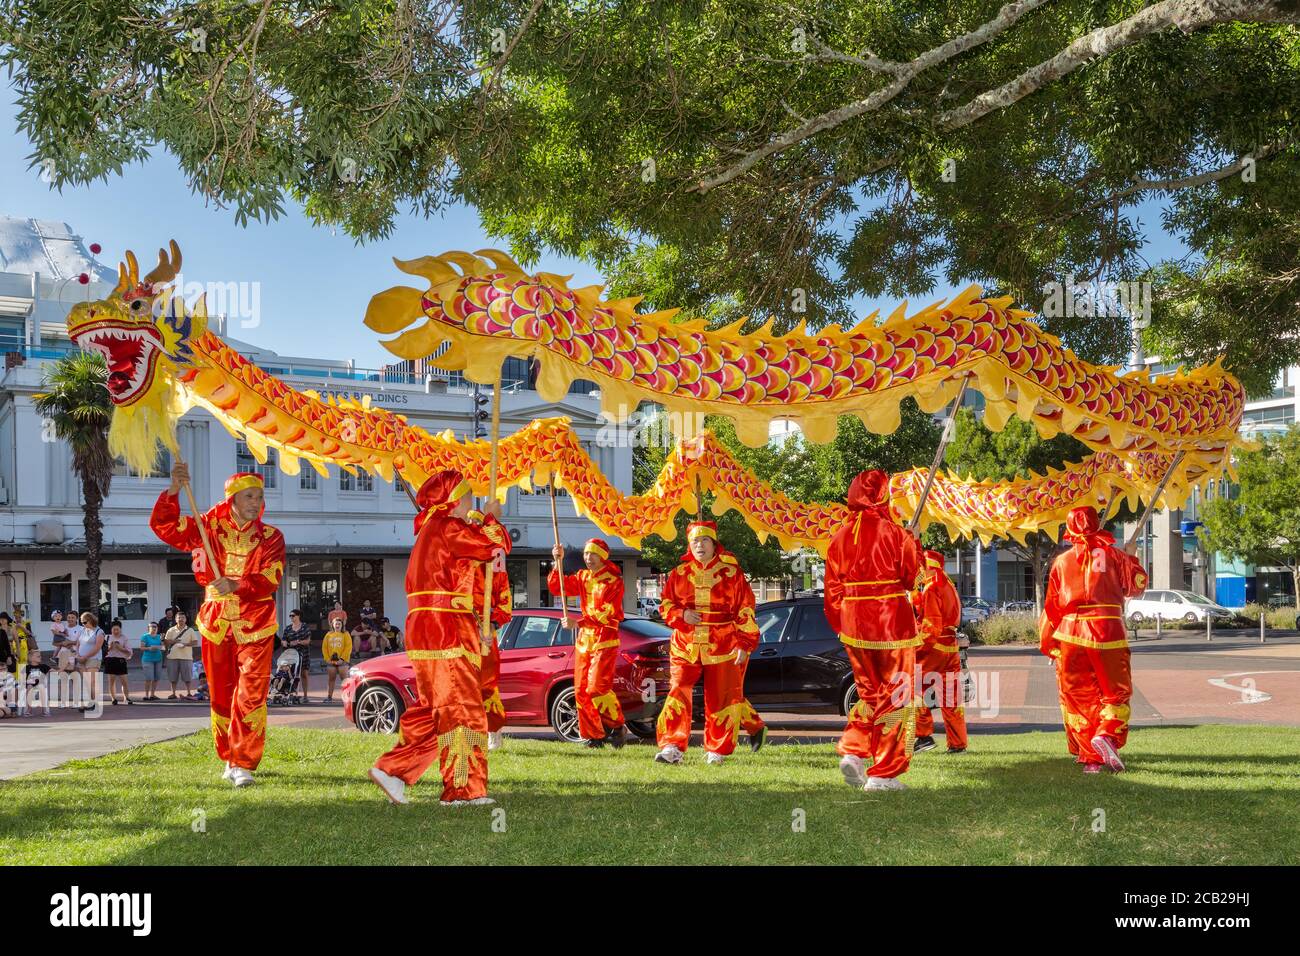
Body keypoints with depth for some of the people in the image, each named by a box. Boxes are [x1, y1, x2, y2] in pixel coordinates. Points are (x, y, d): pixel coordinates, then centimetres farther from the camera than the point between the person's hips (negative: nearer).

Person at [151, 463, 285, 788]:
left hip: (255, 628, -2)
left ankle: (244, 764, -10)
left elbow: (269, 579, -12)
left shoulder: (271, 537, 1)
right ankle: (229, 759, 24)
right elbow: (163, 524, -1)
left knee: (250, 695, -12)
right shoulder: (210, 527, 6)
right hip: (216, 626, 2)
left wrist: (237, 585, -30)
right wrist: (174, 490, -16)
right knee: (221, 696, 10)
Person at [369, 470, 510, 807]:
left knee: (434, 710, 15)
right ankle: (463, 789, -4)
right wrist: (492, 518, 8)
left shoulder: (431, 527, 20)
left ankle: (392, 770, 11)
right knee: (461, 709, -6)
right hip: (445, 630, -10)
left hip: (426, 628, 10)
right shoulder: (448, 528, -11)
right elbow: (496, 547, -7)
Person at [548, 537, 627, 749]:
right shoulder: (582, 577, 13)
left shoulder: (613, 581, -7)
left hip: (605, 640, -7)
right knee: (581, 690, 3)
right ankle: (593, 736, 11)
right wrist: (558, 562, -5)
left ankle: (617, 727, 0)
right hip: (584, 639, 7)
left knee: (597, 687, -17)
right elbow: (556, 587, 7)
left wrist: (579, 622, -25)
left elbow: (606, 614, -17)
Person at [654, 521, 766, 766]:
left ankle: (717, 750, 17)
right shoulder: (679, 573, 7)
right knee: (678, 693, -10)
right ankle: (672, 748, -11)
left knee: (721, 698, 4)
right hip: (686, 645, 2)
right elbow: (666, 605, 12)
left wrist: (745, 644, -7)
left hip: (723, 646, -2)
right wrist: (681, 614, -9)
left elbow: (745, 611, -1)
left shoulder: (730, 572, -1)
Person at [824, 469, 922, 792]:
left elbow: (832, 588, 8)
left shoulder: (841, 535, 5)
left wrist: (841, 626, 17)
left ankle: (852, 752, 5)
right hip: (891, 621, -5)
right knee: (895, 698, 4)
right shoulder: (892, 531, -10)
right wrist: (913, 544, 13)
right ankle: (884, 775, 4)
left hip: (853, 624, 5)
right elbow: (912, 576, -3)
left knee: (870, 693, 22)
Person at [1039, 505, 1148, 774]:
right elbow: (1137, 585, 12)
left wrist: (1046, 644, 18)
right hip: (1108, 632, -1)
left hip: (1070, 635, 2)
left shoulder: (1062, 562, 8)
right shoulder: (1114, 555, 3)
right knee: (1117, 693, 8)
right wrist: (1129, 560, 30)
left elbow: (1052, 607, 9)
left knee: (1079, 698, 10)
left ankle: (1090, 757, 6)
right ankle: (1107, 734, -20)